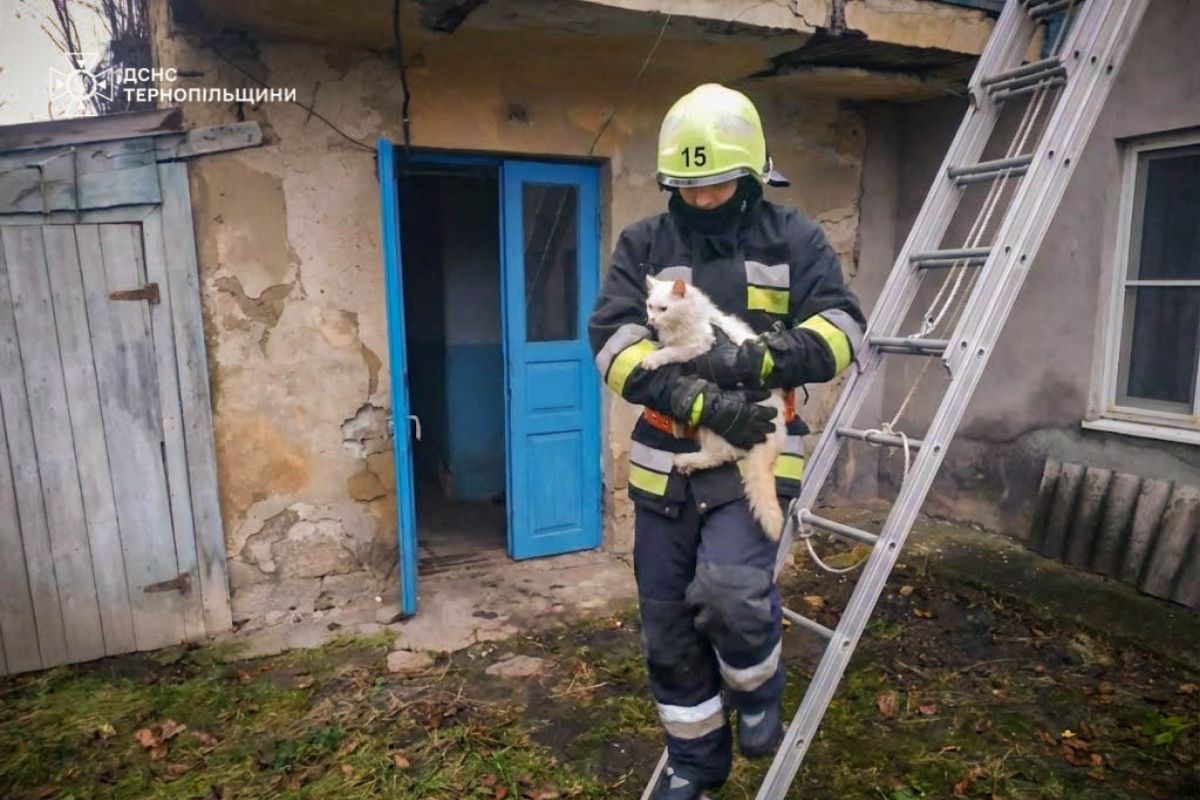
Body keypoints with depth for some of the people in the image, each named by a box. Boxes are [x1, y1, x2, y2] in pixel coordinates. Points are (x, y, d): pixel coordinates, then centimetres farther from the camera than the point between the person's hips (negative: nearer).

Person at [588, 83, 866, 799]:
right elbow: (614, 343, -9)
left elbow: (842, 329, -3)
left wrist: (762, 358, -22)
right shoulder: (644, 244, 3)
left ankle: (759, 692, 14)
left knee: (731, 591, -24)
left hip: (753, 453, -2)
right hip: (666, 461, 2)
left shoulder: (794, 237, 4)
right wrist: (700, 401, -22)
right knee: (669, 626, 10)